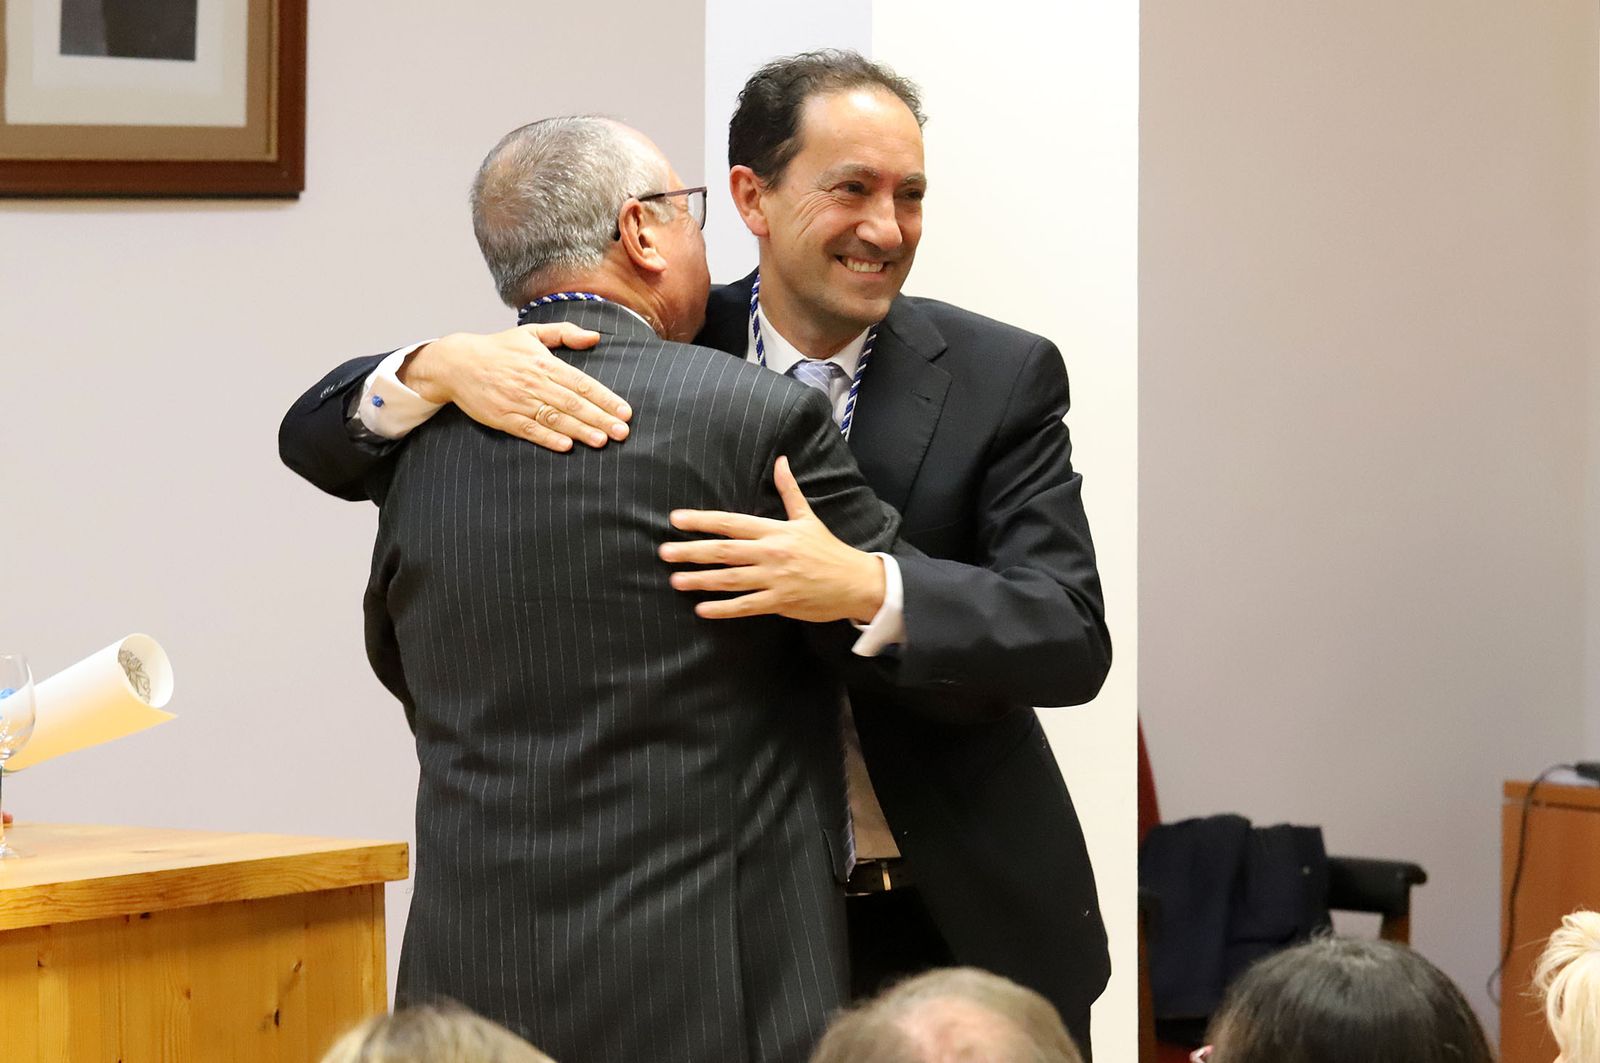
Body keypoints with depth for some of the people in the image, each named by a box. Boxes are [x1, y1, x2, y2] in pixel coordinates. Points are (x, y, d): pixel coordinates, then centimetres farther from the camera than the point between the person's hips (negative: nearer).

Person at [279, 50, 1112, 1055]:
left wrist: (863, 590, -34)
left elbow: (1074, 639, -16)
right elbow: (320, 439, -4)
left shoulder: (1002, 378, -5)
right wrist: (440, 368, -28)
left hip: (963, 928, 0)